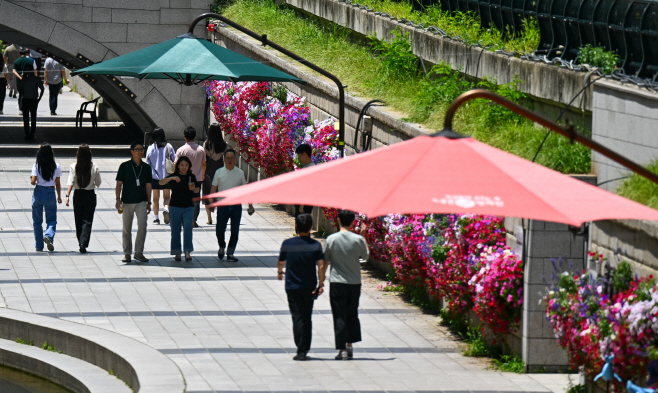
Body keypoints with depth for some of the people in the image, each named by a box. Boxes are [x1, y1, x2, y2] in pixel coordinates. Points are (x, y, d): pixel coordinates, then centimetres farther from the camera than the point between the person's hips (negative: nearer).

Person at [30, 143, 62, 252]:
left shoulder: (36, 166, -8)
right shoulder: (56, 166, -3)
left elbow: (33, 181, -14)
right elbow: (57, 183, 3)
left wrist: (31, 180, 10)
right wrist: (59, 196, 14)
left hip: (38, 193, 0)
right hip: (51, 193, 0)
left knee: (37, 221, 11)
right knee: (52, 220, 8)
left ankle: (39, 246, 13)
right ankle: (49, 235, -22)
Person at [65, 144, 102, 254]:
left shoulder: (74, 167, -7)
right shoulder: (94, 167, -6)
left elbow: (71, 182, -13)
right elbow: (98, 183, 2)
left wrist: (67, 196, -14)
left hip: (78, 195, 1)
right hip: (90, 195, -1)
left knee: (79, 220, 14)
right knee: (87, 220, 0)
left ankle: (81, 243, 20)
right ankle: (84, 243, -15)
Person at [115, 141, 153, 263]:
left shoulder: (146, 167, 7)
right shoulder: (124, 166, 0)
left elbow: (148, 185, 12)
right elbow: (119, 183, 1)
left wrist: (148, 202, 11)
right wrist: (118, 199, -8)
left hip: (141, 202, 1)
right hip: (127, 202, -1)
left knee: (142, 225, -14)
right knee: (127, 229, 5)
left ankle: (139, 252, -5)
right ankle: (127, 253, 15)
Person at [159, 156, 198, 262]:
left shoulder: (191, 177, 6)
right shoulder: (174, 177, 0)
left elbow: (196, 191, 16)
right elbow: (161, 183, -14)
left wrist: (193, 189, -8)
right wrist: (172, 178, -29)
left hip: (188, 207, 0)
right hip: (175, 206, 0)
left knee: (188, 227, -14)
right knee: (175, 230, 1)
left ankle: (188, 251, -13)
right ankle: (177, 253, 8)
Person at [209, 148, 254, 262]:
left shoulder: (240, 173, 6)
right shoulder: (219, 172, 3)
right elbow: (213, 189, 5)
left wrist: (250, 205, 9)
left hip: (236, 206, 1)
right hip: (223, 205, -1)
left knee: (235, 231, -2)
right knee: (220, 230, 0)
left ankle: (230, 253, 6)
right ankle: (222, 247, 27)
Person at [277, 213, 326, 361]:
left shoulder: (287, 244, -5)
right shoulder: (315, 245, -5)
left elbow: (281, 262, 9)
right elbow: (321, 266, -13)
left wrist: (280, 272, 30)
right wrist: (321, 284, -9)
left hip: (292, 287, -1)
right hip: (310, 287, 1)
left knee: (298, 318, -2)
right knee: (307, 318, 13)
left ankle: (301, 351, -14)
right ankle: (304, 350, 16)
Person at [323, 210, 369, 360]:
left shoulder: (331, 239, -7)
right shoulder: (358, 239, -7)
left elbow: (325, 261, 1)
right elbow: (365, 256, 10)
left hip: (337, 283, -1)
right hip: (354, 283, 1)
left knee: (339, 316, 1)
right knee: (352, 314, 17)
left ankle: (342, 349, -4)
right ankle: (350, 345, 18)